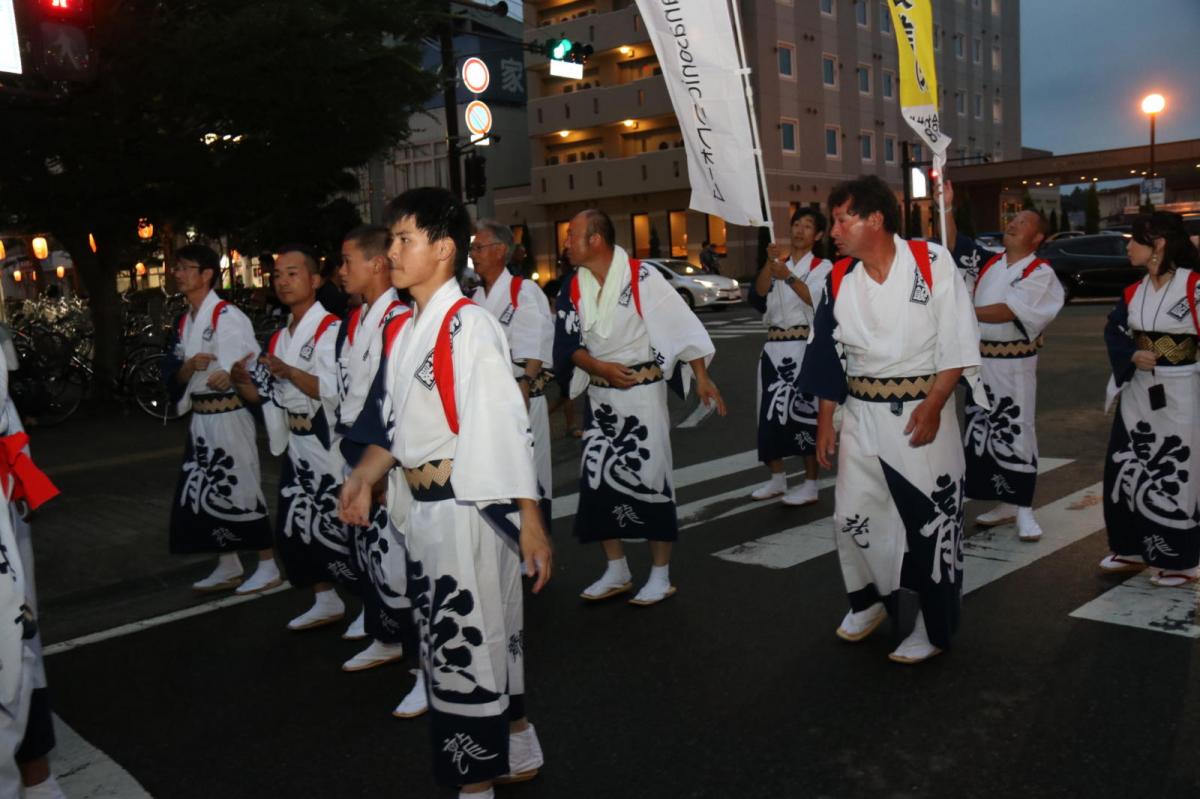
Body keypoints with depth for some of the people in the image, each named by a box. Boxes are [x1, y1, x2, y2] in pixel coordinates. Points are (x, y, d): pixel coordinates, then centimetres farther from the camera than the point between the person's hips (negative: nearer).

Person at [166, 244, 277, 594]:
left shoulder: (227, 317, -13)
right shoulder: (184, 322, 13)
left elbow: (227, 376, -22)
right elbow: (173, 374, 5)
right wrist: (190, 366, -10)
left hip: (229, 416, -8)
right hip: (200, 418, 8)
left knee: (240, 489, -3)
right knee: (200, 492, 12)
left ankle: (268, 566, 10)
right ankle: (228, 567, 25)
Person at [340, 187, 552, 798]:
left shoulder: (469, 326, -16)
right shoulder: (400, 329, 9)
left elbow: (507, 428, -19)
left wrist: (530, 522, -19)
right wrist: (365, 476, 2)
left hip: (467, 507, -8)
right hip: (420, 509, 8)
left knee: (467, 642, 4)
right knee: (489, 632, 20)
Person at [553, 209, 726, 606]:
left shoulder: (641, 278, -14)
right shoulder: (574, 288, 2)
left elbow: (681, 325, -13)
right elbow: (569, 344, 2)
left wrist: (701, 377, -16)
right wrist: (600, 367, -16)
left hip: (643, 393, -5)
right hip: (600, 397, 6)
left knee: (650, 479, 1)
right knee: (596, 479, 7)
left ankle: (660, 576, 16)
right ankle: (616, 572, 23)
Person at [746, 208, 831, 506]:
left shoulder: (822, 267, 1)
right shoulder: (778, 265, 15)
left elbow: (817, 300, -17)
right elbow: (758, 295, -2)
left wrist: (789, 277, -29)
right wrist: (769, 262, -16)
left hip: (805, 349, -5)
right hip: (775, 347, 5)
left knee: (804, 412, -6)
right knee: (771, 410, 7)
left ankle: (810, 484, 4)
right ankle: (777, 478, 21)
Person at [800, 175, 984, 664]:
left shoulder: (932, 263, -10)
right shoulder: (839, 279, 2)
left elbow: (958, 343, -9)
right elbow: (828, 356, 8)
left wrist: (934, 404, -18)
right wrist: (825, 422, 8)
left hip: (922, 411, -4)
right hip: (862, 414, 4)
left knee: (930, 521, 4)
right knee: (852, 514, 10)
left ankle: (930, 626, 22)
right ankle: (870, 599, 35)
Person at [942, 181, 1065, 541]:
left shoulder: (1041, 273, -7)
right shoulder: (989, 263, 10)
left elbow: (1008, 311, -19)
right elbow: (954, 245, 4)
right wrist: (947, 207, -5)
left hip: (1013, 365, -6)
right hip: (981, 361, 6)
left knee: (1015, 433, -3)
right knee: (983, 433, 11)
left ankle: (1023, 509, 6)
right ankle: (1004, 504, 24)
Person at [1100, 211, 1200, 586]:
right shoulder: (1134, 292, 6)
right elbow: (1114, 332, 9)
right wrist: (1133, 356, -8)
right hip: (1138, 393, 6)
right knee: (1126, 470, 10)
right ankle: (1131, 549, 25)